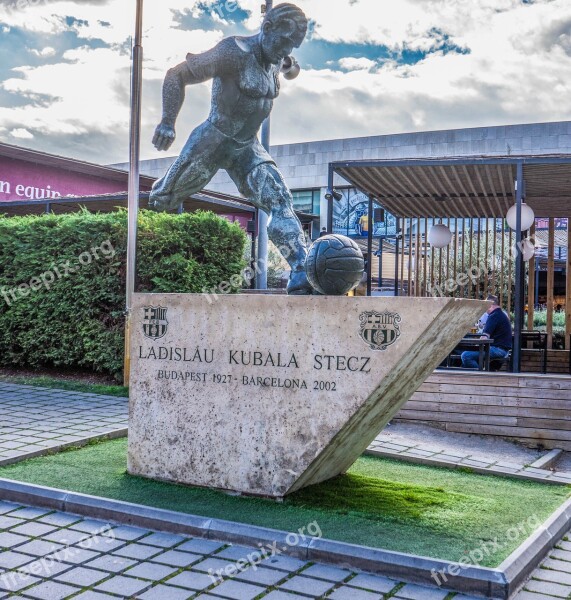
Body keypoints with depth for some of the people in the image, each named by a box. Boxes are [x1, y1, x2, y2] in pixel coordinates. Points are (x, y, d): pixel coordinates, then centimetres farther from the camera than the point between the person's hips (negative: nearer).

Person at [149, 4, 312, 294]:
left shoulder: (274, 63, 6)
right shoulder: (235, 52, -17)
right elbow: (176, 75, -17)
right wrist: (167, 123, -23)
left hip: (248, 147, 6)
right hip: (213, 141, -6)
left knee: (280, 200, -14)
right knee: (162, 199, 6)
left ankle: (301, 274, -21)